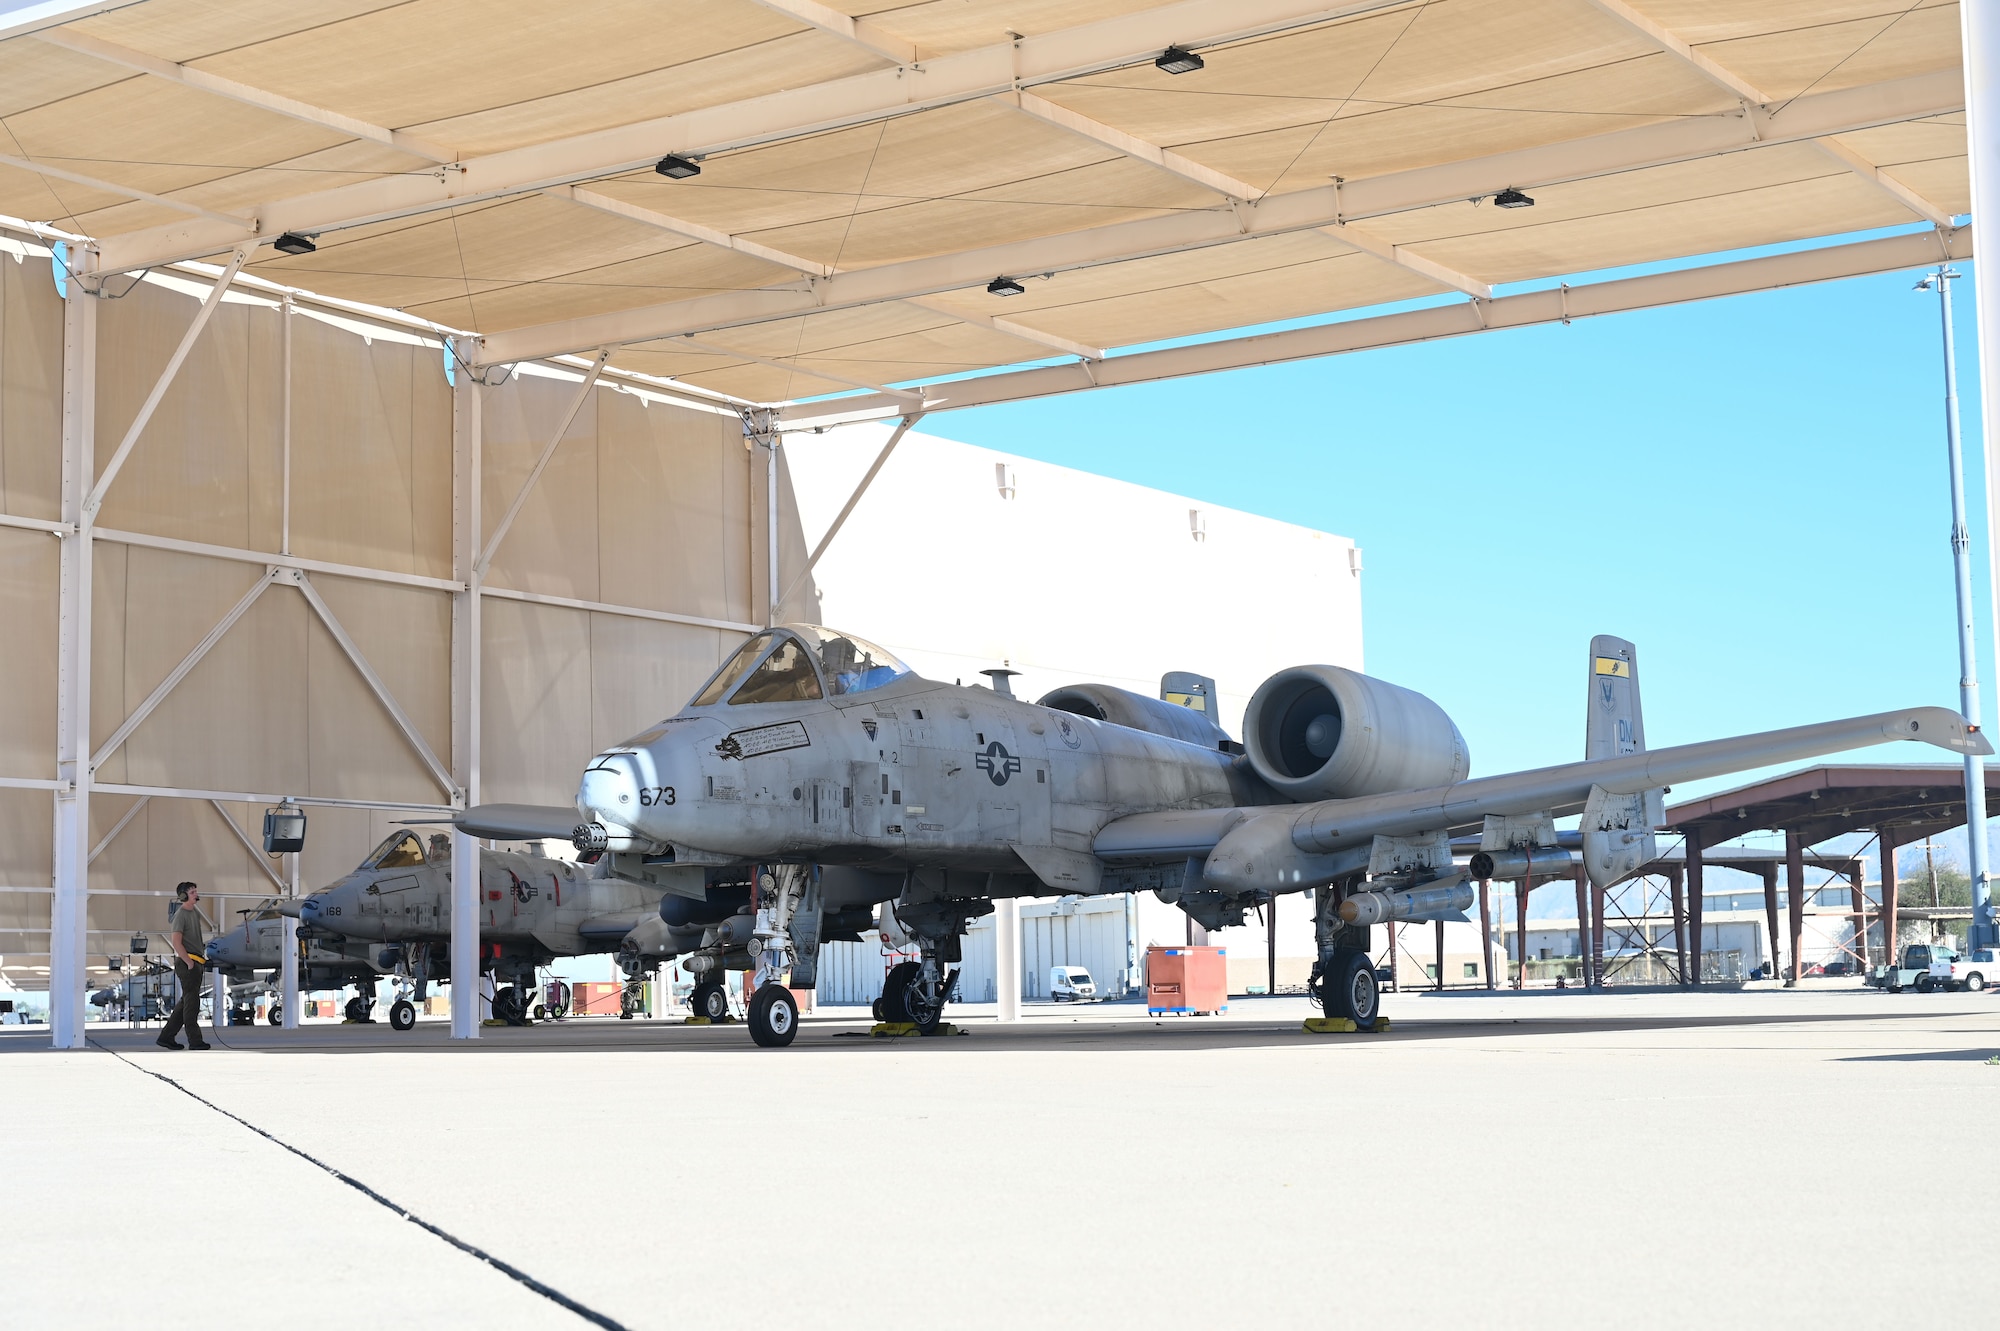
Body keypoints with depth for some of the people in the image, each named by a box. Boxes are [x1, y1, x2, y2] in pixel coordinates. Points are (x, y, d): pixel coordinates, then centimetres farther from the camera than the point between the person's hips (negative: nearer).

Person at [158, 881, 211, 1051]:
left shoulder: (195, 913, 15)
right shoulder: (181, 915, -12)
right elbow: (176, 942, -18)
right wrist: (189, 962, -18)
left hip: (196, 963, 9)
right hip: (186, 962, -9)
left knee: (186, 1002, 12)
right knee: (191, 1002, -5)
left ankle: (166, 1037, 16)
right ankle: (195, 1040, -2)